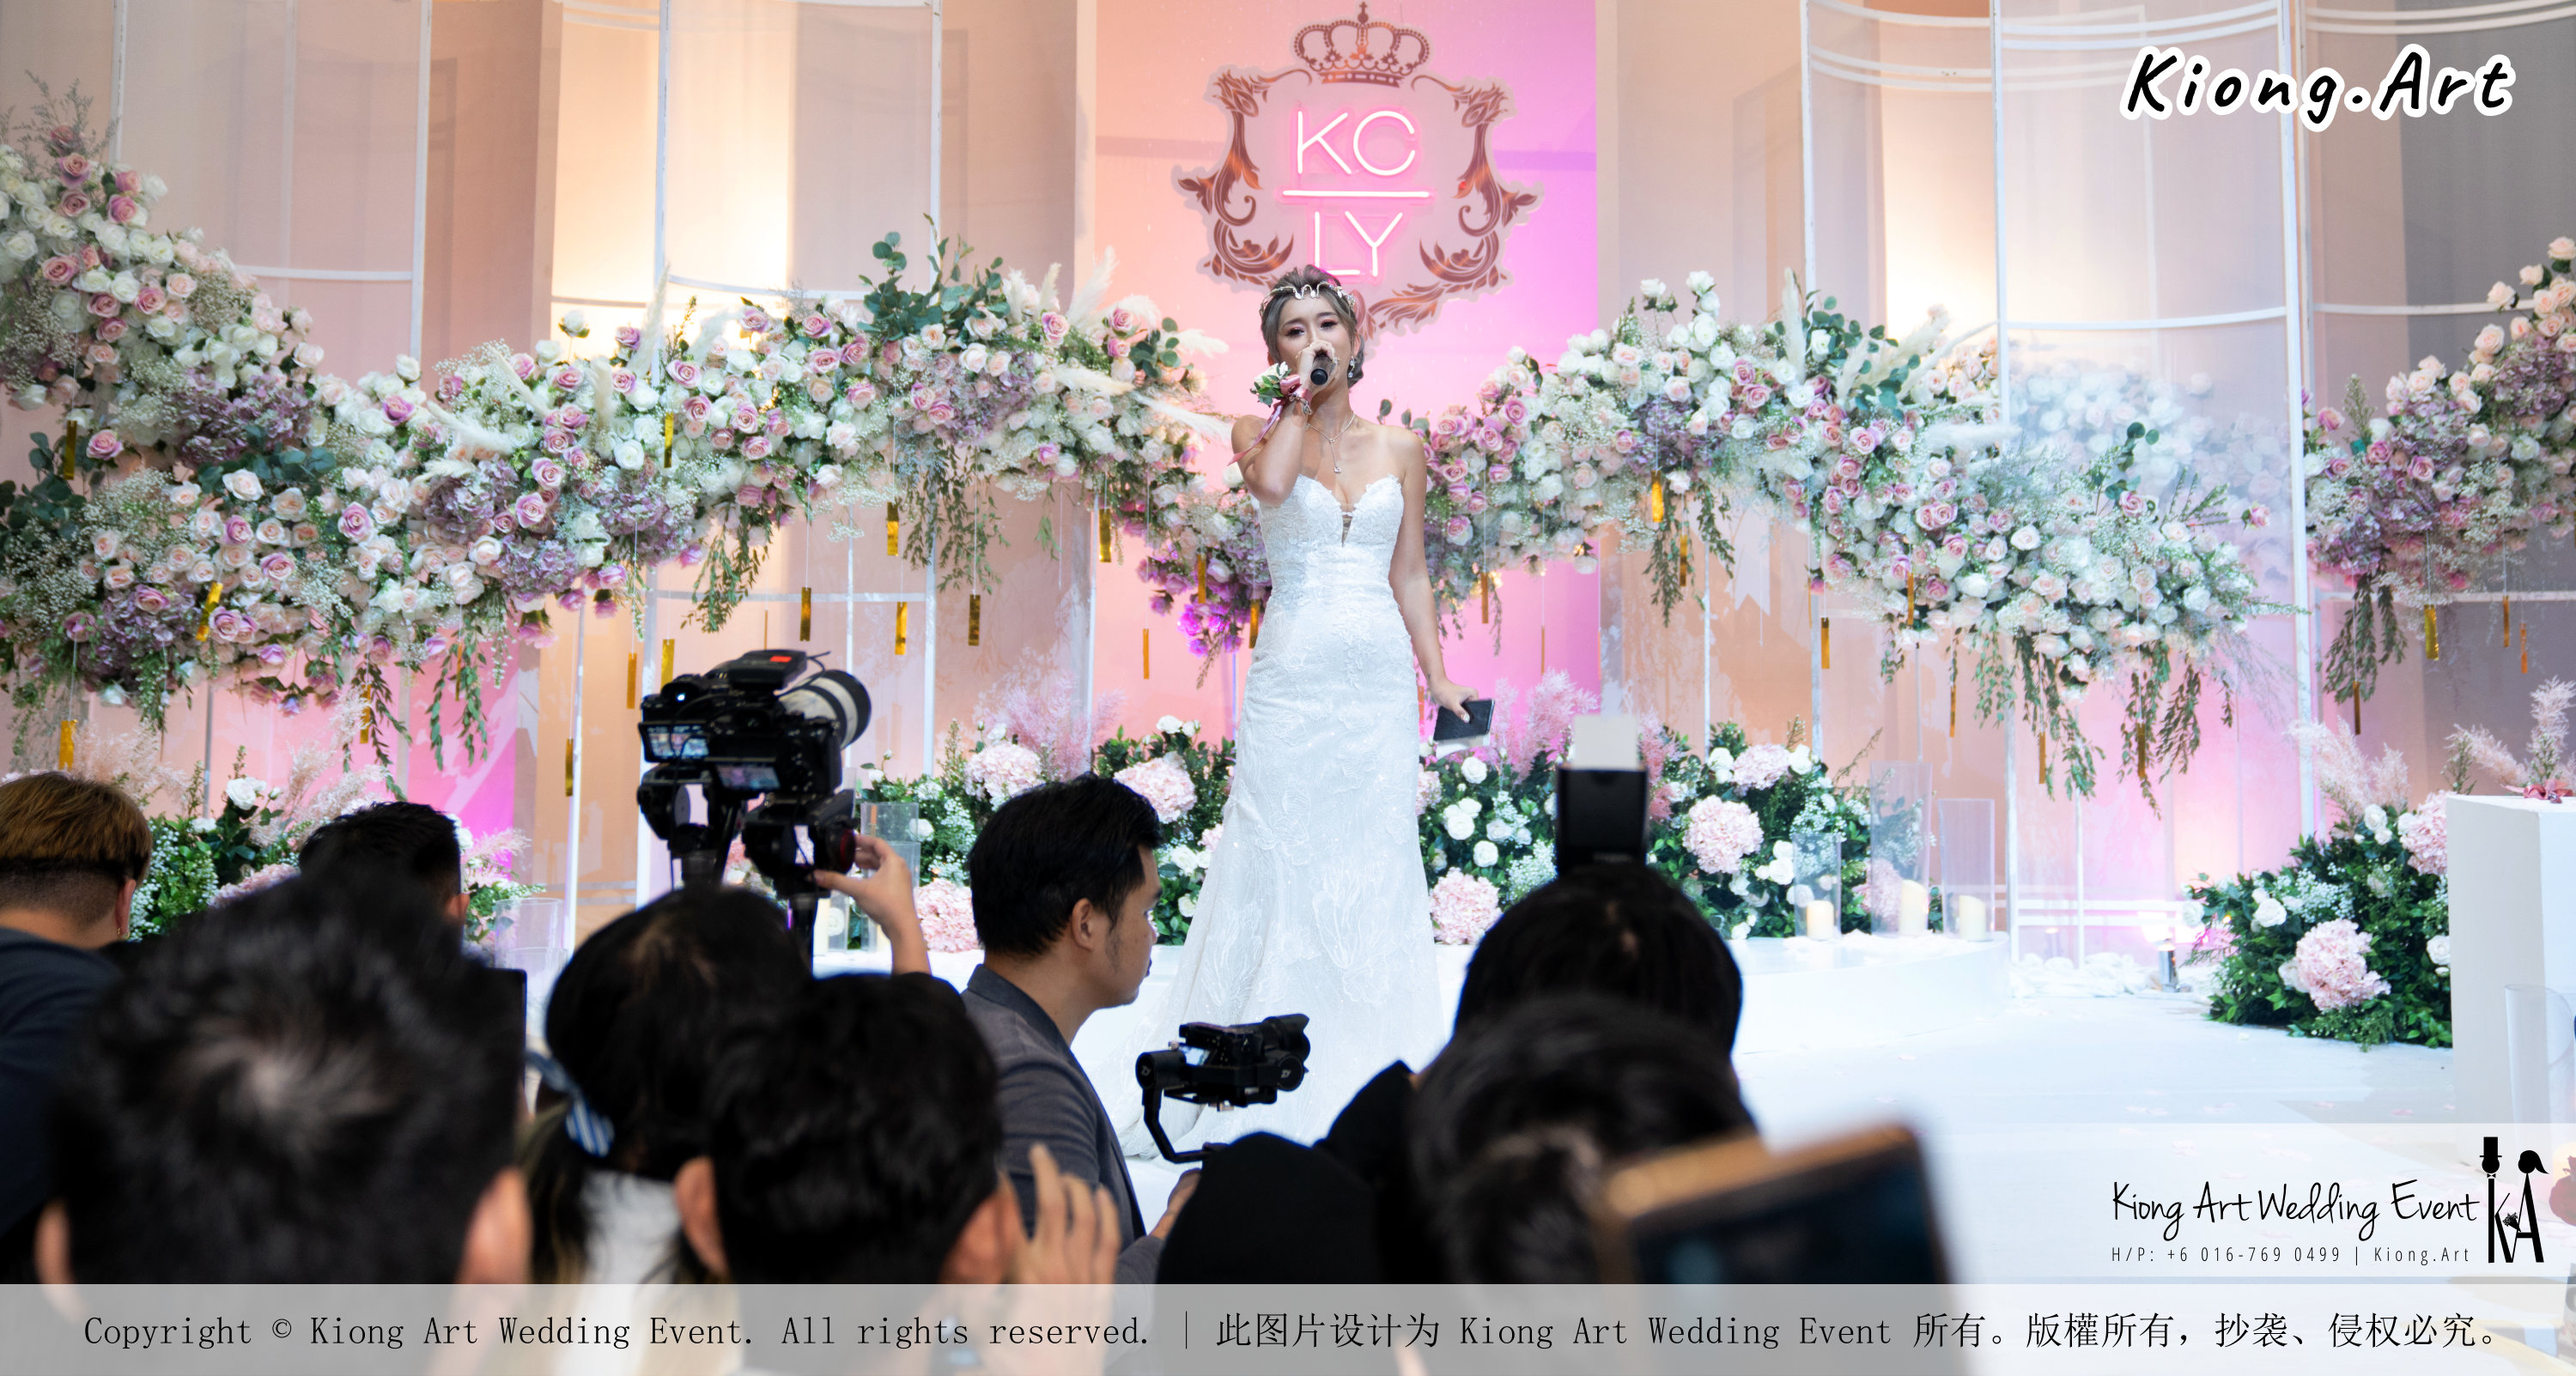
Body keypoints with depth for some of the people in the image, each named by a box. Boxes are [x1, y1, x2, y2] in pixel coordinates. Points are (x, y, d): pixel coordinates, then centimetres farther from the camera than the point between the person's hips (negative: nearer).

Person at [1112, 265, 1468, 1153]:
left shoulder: (1400, 448, 11)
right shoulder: (1261, 432, 5)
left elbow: (1410, 574, 13)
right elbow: (1270, 483, -20)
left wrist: (1438, 677, 9)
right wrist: (1301, 396, -8)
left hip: (1379, 677, 2)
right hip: (1293, 673, -2)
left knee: (1373, 862, 3)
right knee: (1279, 857, -2)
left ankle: (1368, 1072, 12)